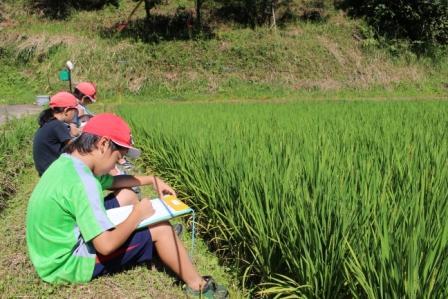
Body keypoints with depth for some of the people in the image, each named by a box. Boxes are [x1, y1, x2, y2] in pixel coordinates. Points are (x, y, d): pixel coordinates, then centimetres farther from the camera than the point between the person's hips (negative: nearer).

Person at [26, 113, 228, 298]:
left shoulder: (67, 162, 0)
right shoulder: (82, 182, -31)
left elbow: (113, 181, 17)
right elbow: (106, 246, -32)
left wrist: (152, 180, 13)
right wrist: (137, 215, -17)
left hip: (54, 252, 9)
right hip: (68, 263, -9)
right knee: (160, 229, -5)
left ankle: (168, 237, 35)